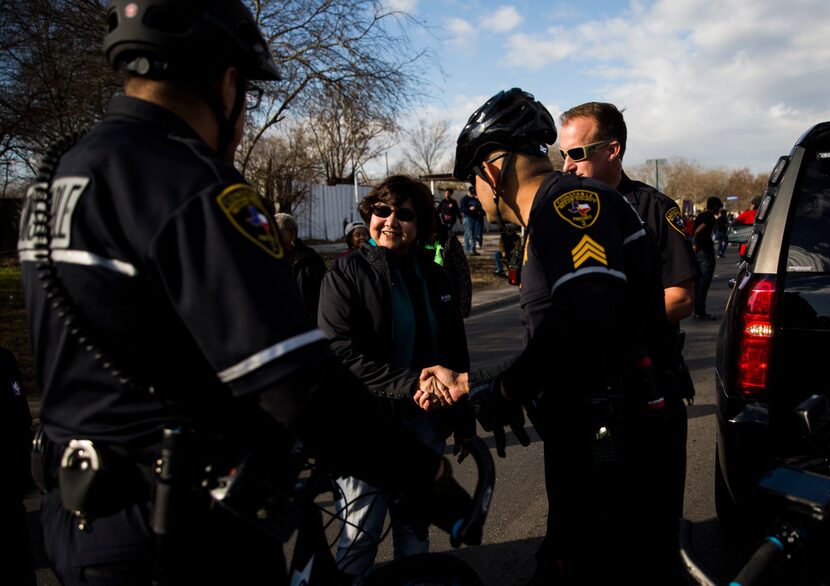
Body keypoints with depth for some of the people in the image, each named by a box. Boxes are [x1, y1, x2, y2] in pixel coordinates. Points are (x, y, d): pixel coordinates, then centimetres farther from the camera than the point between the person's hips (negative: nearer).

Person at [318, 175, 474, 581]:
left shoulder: (434, 276, 9)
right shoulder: (346, 274, -6)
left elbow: (457, 353, 13)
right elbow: (341, 354, -17)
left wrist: (464, 420, 13)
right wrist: (409, 383, -25)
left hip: (425, 423, 5)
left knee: (415, 524, 15)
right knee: (361, 532, 2)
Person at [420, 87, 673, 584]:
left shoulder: (568, 198, -14)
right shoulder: (552, 216, 17)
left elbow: (586, 317, -33)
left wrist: (504, 388, -20)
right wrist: (469, 385, 23)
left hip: (604, 445, -10)